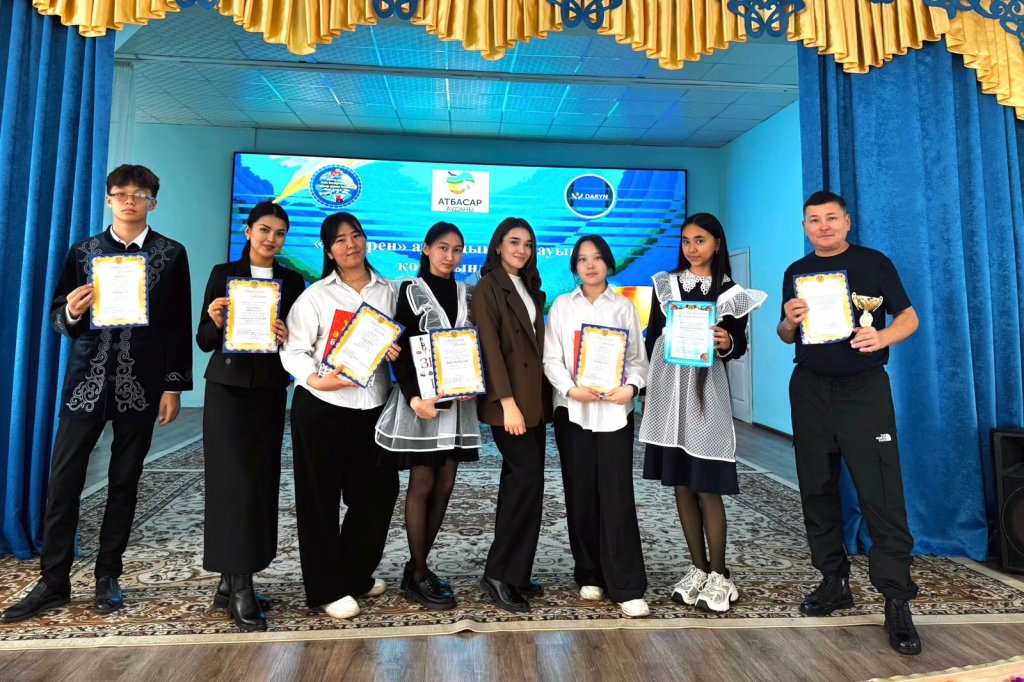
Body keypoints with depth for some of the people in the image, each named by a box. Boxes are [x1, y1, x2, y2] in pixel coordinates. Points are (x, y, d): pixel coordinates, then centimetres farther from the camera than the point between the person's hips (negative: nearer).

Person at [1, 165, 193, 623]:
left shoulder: (171, 254, 3)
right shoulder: (83, 252, 9)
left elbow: (179, 326, 0)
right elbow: (58, 315, 9)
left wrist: (174, 386, -3)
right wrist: (72, 312, -16)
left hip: (140, 384, -1)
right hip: (87, 380, 2)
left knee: (124, 482, 7)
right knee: (63, 480, 1)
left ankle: (108, 576, 21)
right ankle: (54, 582, 15)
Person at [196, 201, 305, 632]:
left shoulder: (292, 281, 7)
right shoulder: (224, 273, 2)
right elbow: (204, 341, 0)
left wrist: (288, 337, -16)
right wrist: (216, 321, -20)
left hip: (270, 392, 3)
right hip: (228, 389, -2)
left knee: (261, 482, 4)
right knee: (234, 482, -7)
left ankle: (231, 580, 17)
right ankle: (239, 587, 0)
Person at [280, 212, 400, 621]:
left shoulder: (389, 291, 9)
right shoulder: (316, 295, 0)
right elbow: (293, 350, -4)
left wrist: (397, 351, -8)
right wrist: (316, 380, -21)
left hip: (373, 407, 3)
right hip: (321, 407, -3)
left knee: (378, 491, 6)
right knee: (321, 499, 4)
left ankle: (356, 575, 29)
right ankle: (328, 587, 20)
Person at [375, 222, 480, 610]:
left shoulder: (467, 294, 13)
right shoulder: (411, 291, 0)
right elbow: (401, 349, -6)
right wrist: (414, 397, -18)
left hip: (458, 400, 5)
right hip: (421, 397, -4)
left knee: (445, 485, 6)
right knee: (422, 484, -1)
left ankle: (419, 566, 21)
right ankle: (417, 575, 11)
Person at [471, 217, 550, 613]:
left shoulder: (531, 289, 18)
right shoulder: (488, 287, -4)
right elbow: (490, 346, -13)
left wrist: (540, 397, 10)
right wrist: (508, 402, -20)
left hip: (534, 399, 7)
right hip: (508, 400, -7)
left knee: (519, 481, 9)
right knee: (529, 477, -11)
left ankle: (512, 574, 18)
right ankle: (500, 574, 1)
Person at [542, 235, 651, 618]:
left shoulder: (624, 307, 10)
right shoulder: (562, 306, 9)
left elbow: (637, 358, 5)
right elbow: (551, 358, 2)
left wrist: (631, 387, -16)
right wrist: (570, 389, -15)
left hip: (615, 410, -1)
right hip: (573, 410, 1)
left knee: (617, 496, -5)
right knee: (580, 494, 5)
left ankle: (626, 587, 0)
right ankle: (589, 575, 19)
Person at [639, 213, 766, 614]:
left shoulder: (730, 292, 3)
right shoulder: (665, 284, 9)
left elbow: (740, 347, 5)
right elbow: (651, 338, 8)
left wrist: (727, 344, -18)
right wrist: (645, 389, 4)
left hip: (705, 392, -3)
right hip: (667, 389, 3)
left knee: (706, 487, -2)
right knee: (681, 485, 8)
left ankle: (719, 576, 13)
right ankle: (698, 569, 21)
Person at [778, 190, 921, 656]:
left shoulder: (874, 263, 1)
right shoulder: (796, 272, 10)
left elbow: (909, 317, -1)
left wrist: (883, 337, -22)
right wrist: (789, 322, -10)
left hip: (864, 388, -3)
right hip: (810, 390, 4)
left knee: (882, 494, -7)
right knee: (817, 489, 8)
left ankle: (897, 600, 4)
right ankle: (834, 581, 22)